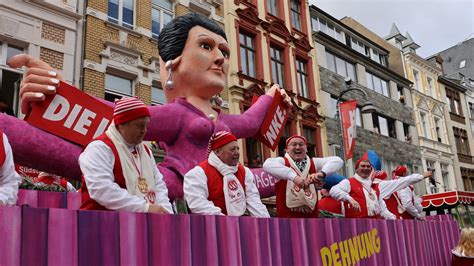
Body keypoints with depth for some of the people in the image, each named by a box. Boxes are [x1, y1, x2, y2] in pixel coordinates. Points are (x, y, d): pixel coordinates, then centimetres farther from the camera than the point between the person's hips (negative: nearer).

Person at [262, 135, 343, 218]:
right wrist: (294, 176, -39)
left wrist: (322, 173, -25)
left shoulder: (314, 163, 6)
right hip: (287, 215, -4)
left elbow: (337, 161, -4)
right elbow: (267, 164, -27)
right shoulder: (282, 162, -5)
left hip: (311, 215, 4)